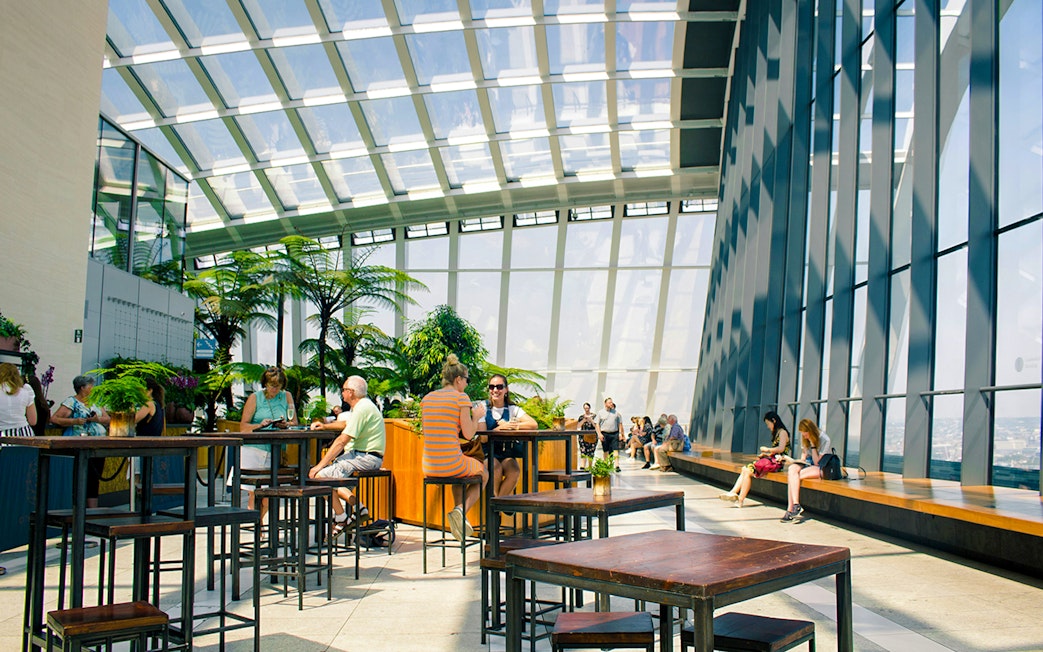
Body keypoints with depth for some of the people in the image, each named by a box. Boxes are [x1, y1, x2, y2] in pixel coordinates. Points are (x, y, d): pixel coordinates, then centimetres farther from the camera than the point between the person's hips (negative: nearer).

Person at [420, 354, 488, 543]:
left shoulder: (427, 398, 8)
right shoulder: (461, 397, -8)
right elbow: (469, 434, -9)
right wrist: (476, 417, 10)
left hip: (428, 467, 6)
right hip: (451, 463, -6)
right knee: (483, 473, 27)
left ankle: (460, 516, 33)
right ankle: (461, 511, 5)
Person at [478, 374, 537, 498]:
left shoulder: (513, 409, 5)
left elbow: (534, 425, -11)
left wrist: (513, 425, -20)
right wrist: (500, 428, -22)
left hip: (507, 454, 2)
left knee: (514, 471, -28)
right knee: (496, 468, -32)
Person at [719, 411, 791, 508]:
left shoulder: (783, 432, -5)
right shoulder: (776, 433, 24)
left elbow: (781, 449, -19)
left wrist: (767, 449, -7)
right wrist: (764, 454, 6)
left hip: (777, 461, -10)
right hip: (771, 459, 10)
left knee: (748, 471, -19)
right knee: (745, 469, -4)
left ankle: (740, 500, -17)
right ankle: (734, 492, -15)